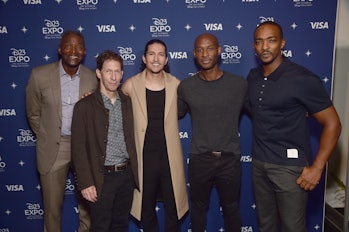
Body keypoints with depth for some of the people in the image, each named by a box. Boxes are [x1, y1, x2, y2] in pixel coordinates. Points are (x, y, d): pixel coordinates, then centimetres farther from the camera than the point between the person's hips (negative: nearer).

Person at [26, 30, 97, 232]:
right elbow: (33, 114, 4)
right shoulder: (40, 75, -8)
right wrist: (46, 138, 5)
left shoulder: (93, 78, -6)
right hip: (53, 148, 0)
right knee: (52, 206, 15)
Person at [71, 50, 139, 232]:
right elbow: (78, 148, -8)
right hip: (102, 176, -4)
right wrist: (85, 183, -12)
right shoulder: (84, 106, -7)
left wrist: (134, 171, 4)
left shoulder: (128, 102, 6)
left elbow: (132, 138, 10)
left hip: (126, 174, 4)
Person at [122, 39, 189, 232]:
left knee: (173, 208, 13)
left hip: (170, 156, 1)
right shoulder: (131, 85, -5)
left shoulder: (176, 85, -2)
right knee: (146, 208, 17)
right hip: (143, 157, 0)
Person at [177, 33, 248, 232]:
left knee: (231, 209, 18)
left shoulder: (239, 84, -6)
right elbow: (175, 115, 11)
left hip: (230, 160, 0)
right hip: (199, 160, 1)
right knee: (198, 208, 19)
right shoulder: (186, 87, -3)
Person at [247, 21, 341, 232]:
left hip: (290, 166, -5)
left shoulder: (303, 79, -15)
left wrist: (317, 167, -14)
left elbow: (332, 124, -12)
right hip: (259, 163, 6)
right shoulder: (253, 77, 3)